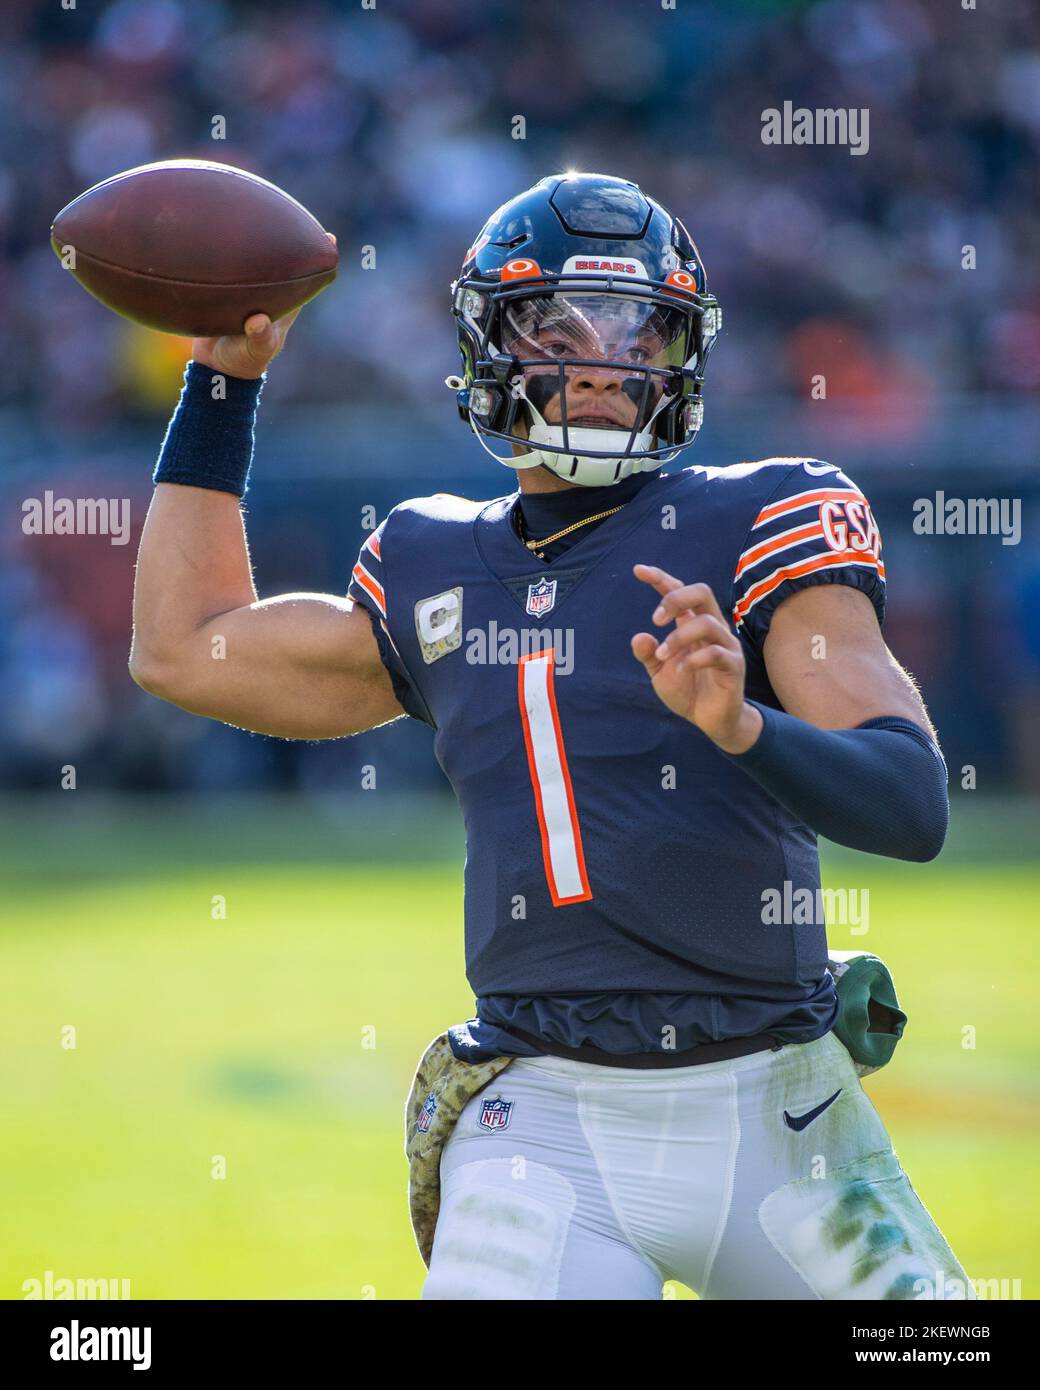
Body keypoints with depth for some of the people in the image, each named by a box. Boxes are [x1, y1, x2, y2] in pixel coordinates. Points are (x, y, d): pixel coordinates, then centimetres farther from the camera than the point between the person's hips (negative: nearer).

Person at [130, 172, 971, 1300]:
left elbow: (914, 805, -13)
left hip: (771, 1121, -2)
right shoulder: (437, 571, 12)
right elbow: (184, 650, 27)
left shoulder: (758, 528, -2)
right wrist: (223, 381, 26)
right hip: (545, 1138, 2)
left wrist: (742, 728, -33)